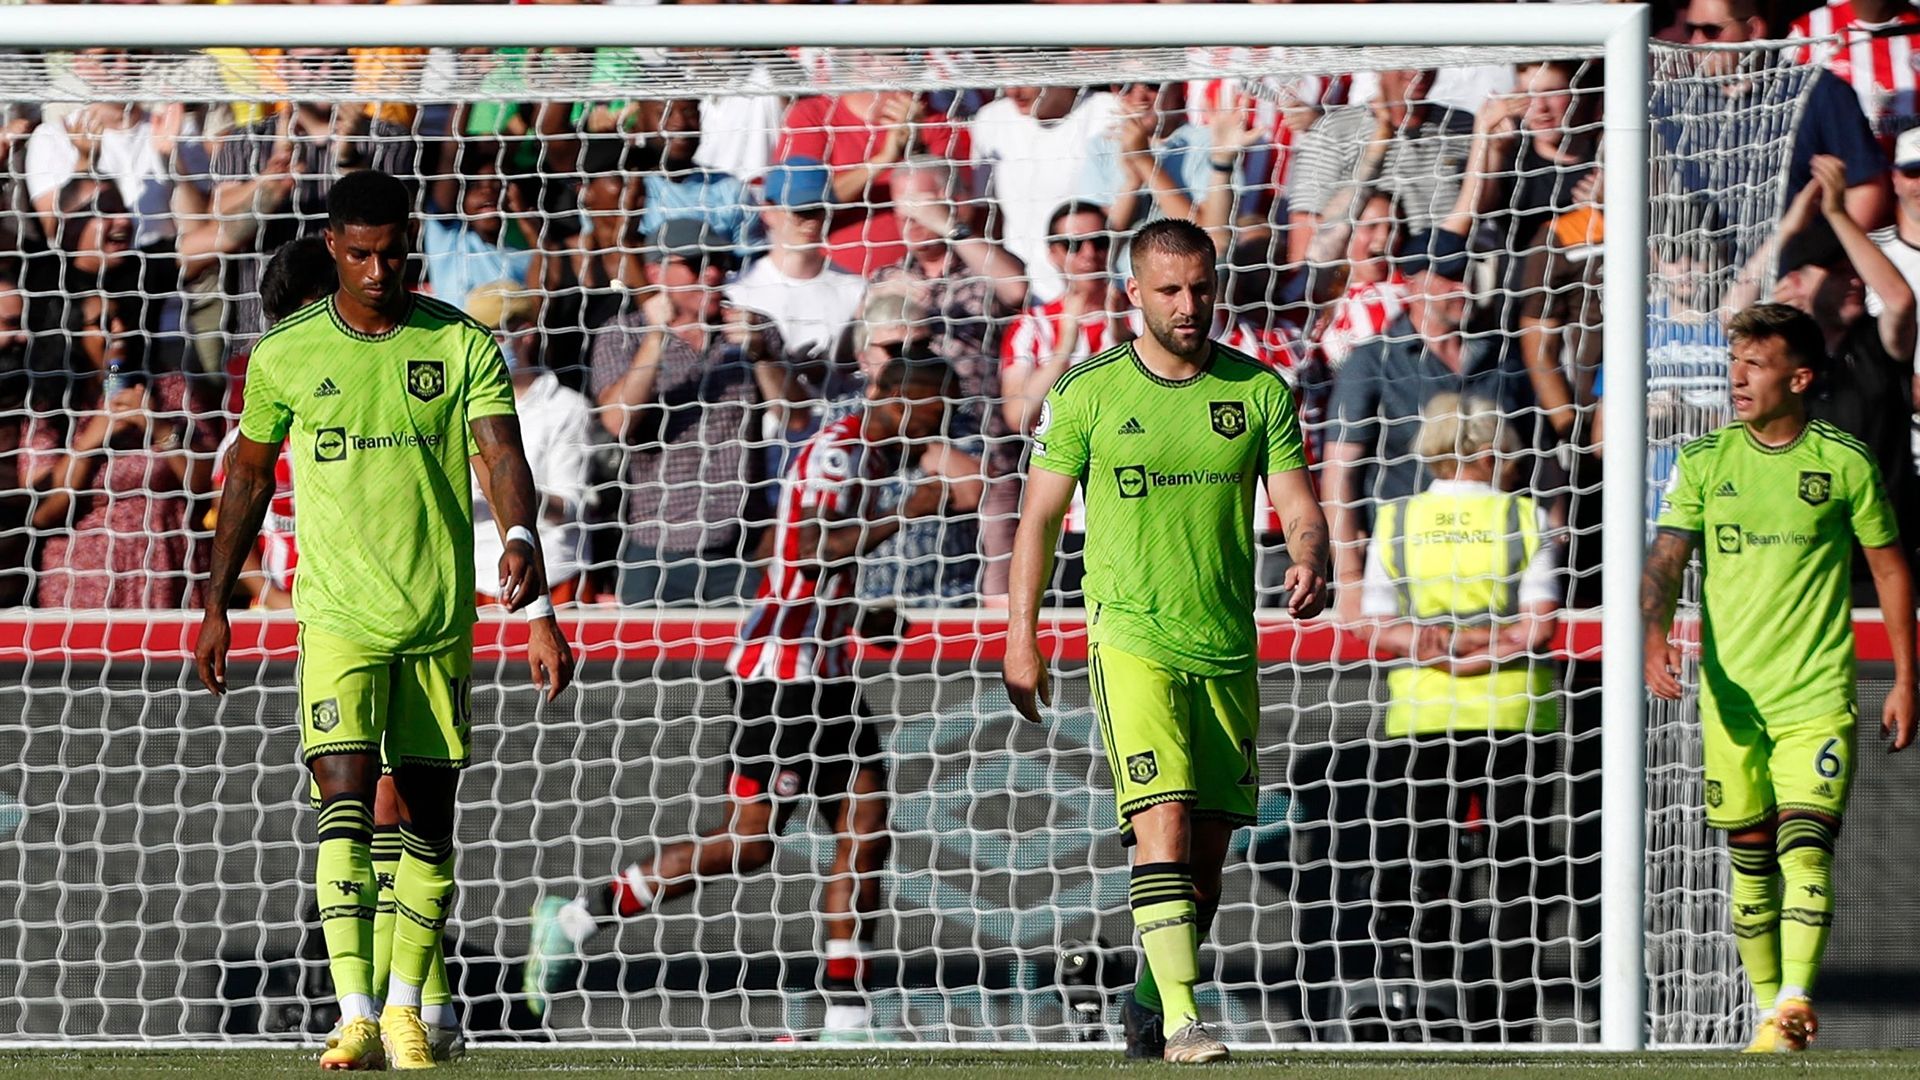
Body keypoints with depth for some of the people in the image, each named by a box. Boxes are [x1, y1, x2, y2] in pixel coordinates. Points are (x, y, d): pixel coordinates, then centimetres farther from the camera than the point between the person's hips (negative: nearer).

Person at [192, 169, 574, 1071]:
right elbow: (249, 475, 13)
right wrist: (216, 607, 16)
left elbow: (503, 459, -12)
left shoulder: (462, 346, -1)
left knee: (428, 822, 7)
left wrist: (523, 544, -32)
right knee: (346, 809, -15)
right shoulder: (285, 357, 1)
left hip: (439, 621, 1)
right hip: (338, 617, -1)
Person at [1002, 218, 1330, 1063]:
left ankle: (1148, 1008, 28)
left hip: (1227, 647, 4)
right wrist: (1020, 635, 2)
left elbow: (1298, 503, 3)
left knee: (1207, 851, 8)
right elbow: (1040, 514, 7)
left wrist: (1309, 560, -20)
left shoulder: (1259, 390, 5)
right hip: (1131, 637, -4)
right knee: (1162, 823, -20)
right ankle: (1181, 1024, -25)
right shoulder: (1088, 392, 0)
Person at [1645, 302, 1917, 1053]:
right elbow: (1666, 559, -2)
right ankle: (1771, 1009, 16)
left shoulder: (1846, 464, 0)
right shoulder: (1703, 462, 4)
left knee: (1805, 845, -17)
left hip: (1818, 695, -3)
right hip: (1731, 693, 3)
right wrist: (1655, 637, -22)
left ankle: (1794, 1003, -25)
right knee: (1750, 857, 7)